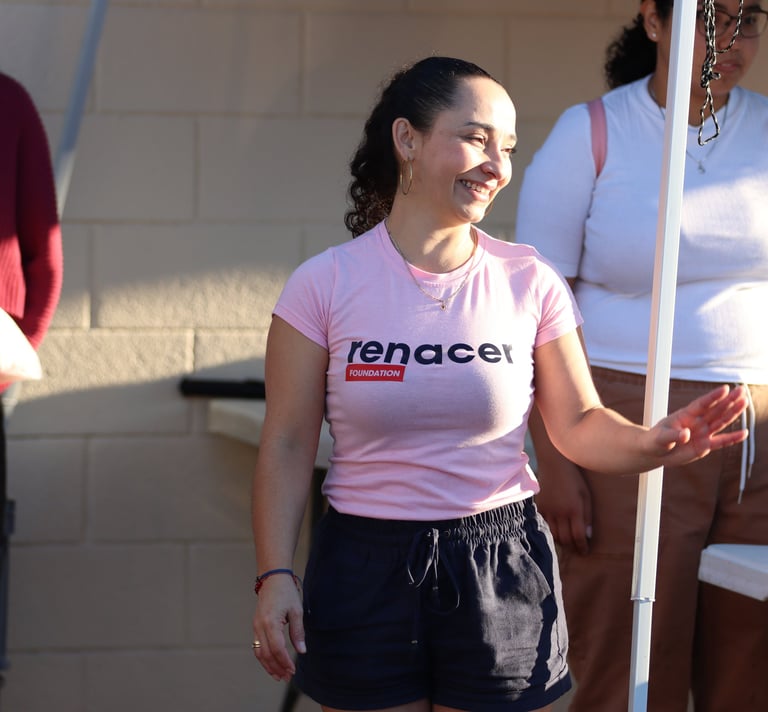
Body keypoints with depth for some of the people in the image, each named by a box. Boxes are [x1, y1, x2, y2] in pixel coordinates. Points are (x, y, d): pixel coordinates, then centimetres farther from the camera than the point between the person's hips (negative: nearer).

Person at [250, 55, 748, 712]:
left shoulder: (529, 283, 1)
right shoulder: (324, 286, -4)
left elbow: (579, 424, 4)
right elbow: (288, 444, -2)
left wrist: (651, 443, -17)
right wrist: (275, 574, -11)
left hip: (502, 576, 1)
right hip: (366, 570, -1)